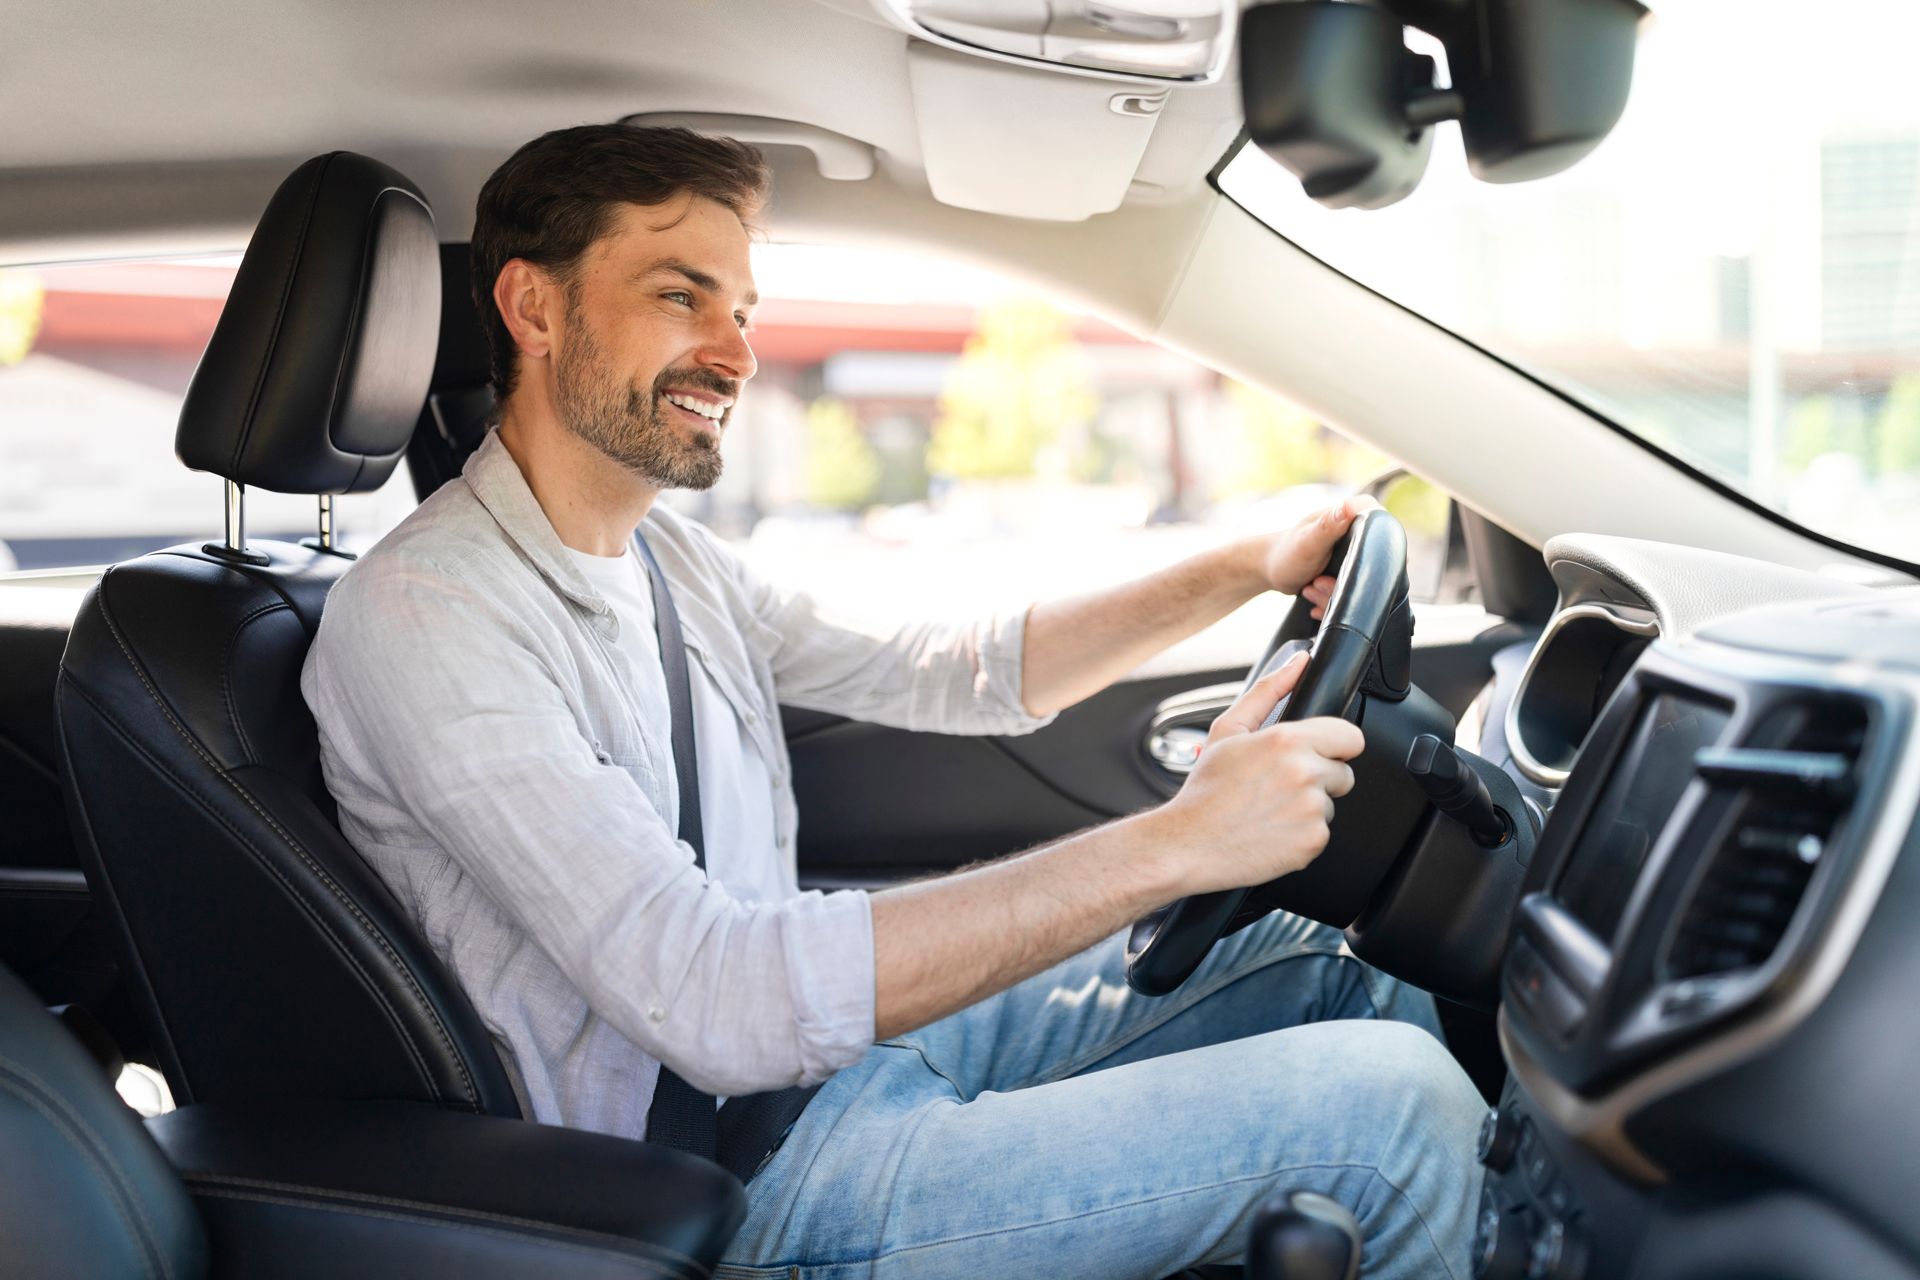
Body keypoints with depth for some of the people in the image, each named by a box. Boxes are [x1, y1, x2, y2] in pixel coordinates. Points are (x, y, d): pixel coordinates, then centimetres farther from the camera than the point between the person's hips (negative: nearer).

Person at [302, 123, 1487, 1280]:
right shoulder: (428, 610, -21)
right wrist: (1170, 843, -31)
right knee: (1392, 1104, -15)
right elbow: (715, 999, -32)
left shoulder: (666, 554, 9)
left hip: (838, 1037, 9)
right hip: (745, 1173, -9)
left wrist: (1244, 571, 5)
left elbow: (949, 674, 16)